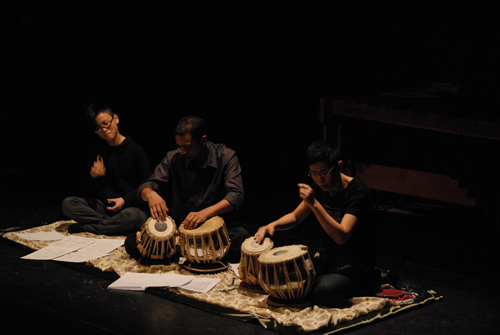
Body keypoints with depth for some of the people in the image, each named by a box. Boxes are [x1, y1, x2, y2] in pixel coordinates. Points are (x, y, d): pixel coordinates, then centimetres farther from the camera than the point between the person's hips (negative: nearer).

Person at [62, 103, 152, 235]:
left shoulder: (135, 149, -4)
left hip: (130, 206, -5)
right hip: (104, 205, 5)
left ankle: (84, 228, -23)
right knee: (67, 203, -15)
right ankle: (113, 224, -21)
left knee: (134, 216, -40)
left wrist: (125, 200, -18)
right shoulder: (100, 151, 10)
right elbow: (101, 187, 15)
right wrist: (95, 176, -7)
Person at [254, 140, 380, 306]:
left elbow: (341, 236, -31)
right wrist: (272, 225, -7)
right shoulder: (320, 186, 1)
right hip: (326, 254, 7)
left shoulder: (357, 192, -21)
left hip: (354, 262, -7)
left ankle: (368, 279, -3)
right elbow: (296, 216, 14)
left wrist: (314, 204, -37)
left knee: (325, 292, -33)